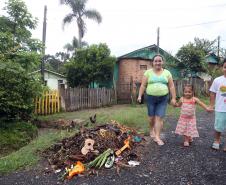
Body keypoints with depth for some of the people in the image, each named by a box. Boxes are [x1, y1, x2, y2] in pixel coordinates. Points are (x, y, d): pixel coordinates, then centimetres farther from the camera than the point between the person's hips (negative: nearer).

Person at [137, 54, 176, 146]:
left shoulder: (167, 72, 5)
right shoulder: (148, 72, 2)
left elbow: (171, 86, 5)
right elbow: (143, 85, 1)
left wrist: (173, 98, 0)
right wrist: (140, 95, -6)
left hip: (163, 99, 0)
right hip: (151, 98, 0)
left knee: (159, 118, -3)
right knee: (151, 117, 10)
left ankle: (157, 137, 5)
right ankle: (151, 129, 39)